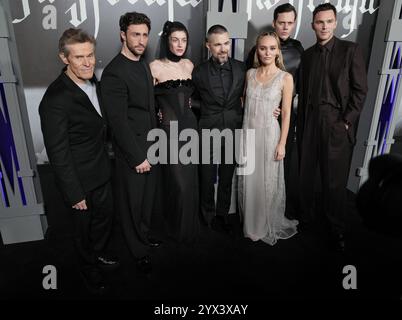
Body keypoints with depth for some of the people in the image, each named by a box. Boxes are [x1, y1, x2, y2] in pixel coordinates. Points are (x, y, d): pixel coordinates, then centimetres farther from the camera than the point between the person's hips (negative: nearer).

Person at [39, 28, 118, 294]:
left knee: (106, 214, 24)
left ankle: (98, 253, 52)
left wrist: (103, 156, 13)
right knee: (84, 225, 16)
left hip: (101, 170, 7)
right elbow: (58, 153, -23)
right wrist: (74, 194, -18)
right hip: (80, 178, -7)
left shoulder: (92, 81, -2)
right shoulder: (55, 99, -28)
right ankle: (89, 267, 44)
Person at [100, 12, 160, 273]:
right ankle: (139, 251, 30)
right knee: (132, 201, 10)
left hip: (150, 146, 8)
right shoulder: (114, 73, -18)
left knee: (148, 196, 21)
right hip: (132, 150, -8)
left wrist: (154, 146, 10)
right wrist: (138, 157, -18)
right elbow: (119, 121, -20)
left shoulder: (144, 66, 9)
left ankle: (145, 234, 44)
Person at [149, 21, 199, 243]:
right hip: (168, 130, -5)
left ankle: (189, 228, 34)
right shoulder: (155, 66, -7)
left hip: (190, 127, 5)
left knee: (190, 181, 11)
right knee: (177, 183, 0)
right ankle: (177, 229, 25)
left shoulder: (189, 65, 9)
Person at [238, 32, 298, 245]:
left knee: (268, 181, 8)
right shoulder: (250, 74, 5)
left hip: (269, 133, -3)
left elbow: (286, 113, -5)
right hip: (248, 133, 3)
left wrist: (282, 143, -9)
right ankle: (251, 224, 30)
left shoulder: (285, 78, -5)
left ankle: (268, 225, 30)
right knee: (249, 181, 11)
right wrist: (243, 135, 7)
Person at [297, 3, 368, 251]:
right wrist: (300, 125, 7)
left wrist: (347, 121, -10)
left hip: (338, 125, -3)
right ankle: (306, 217, 27)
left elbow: (360, 89, -3)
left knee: (335, 180, 0)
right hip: (309, 122, 4)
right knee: (306, 175, 10)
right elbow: (303, 92, 12)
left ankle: (338, 230, 16)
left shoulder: (351, 50, 1)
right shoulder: (308, 55, 12)